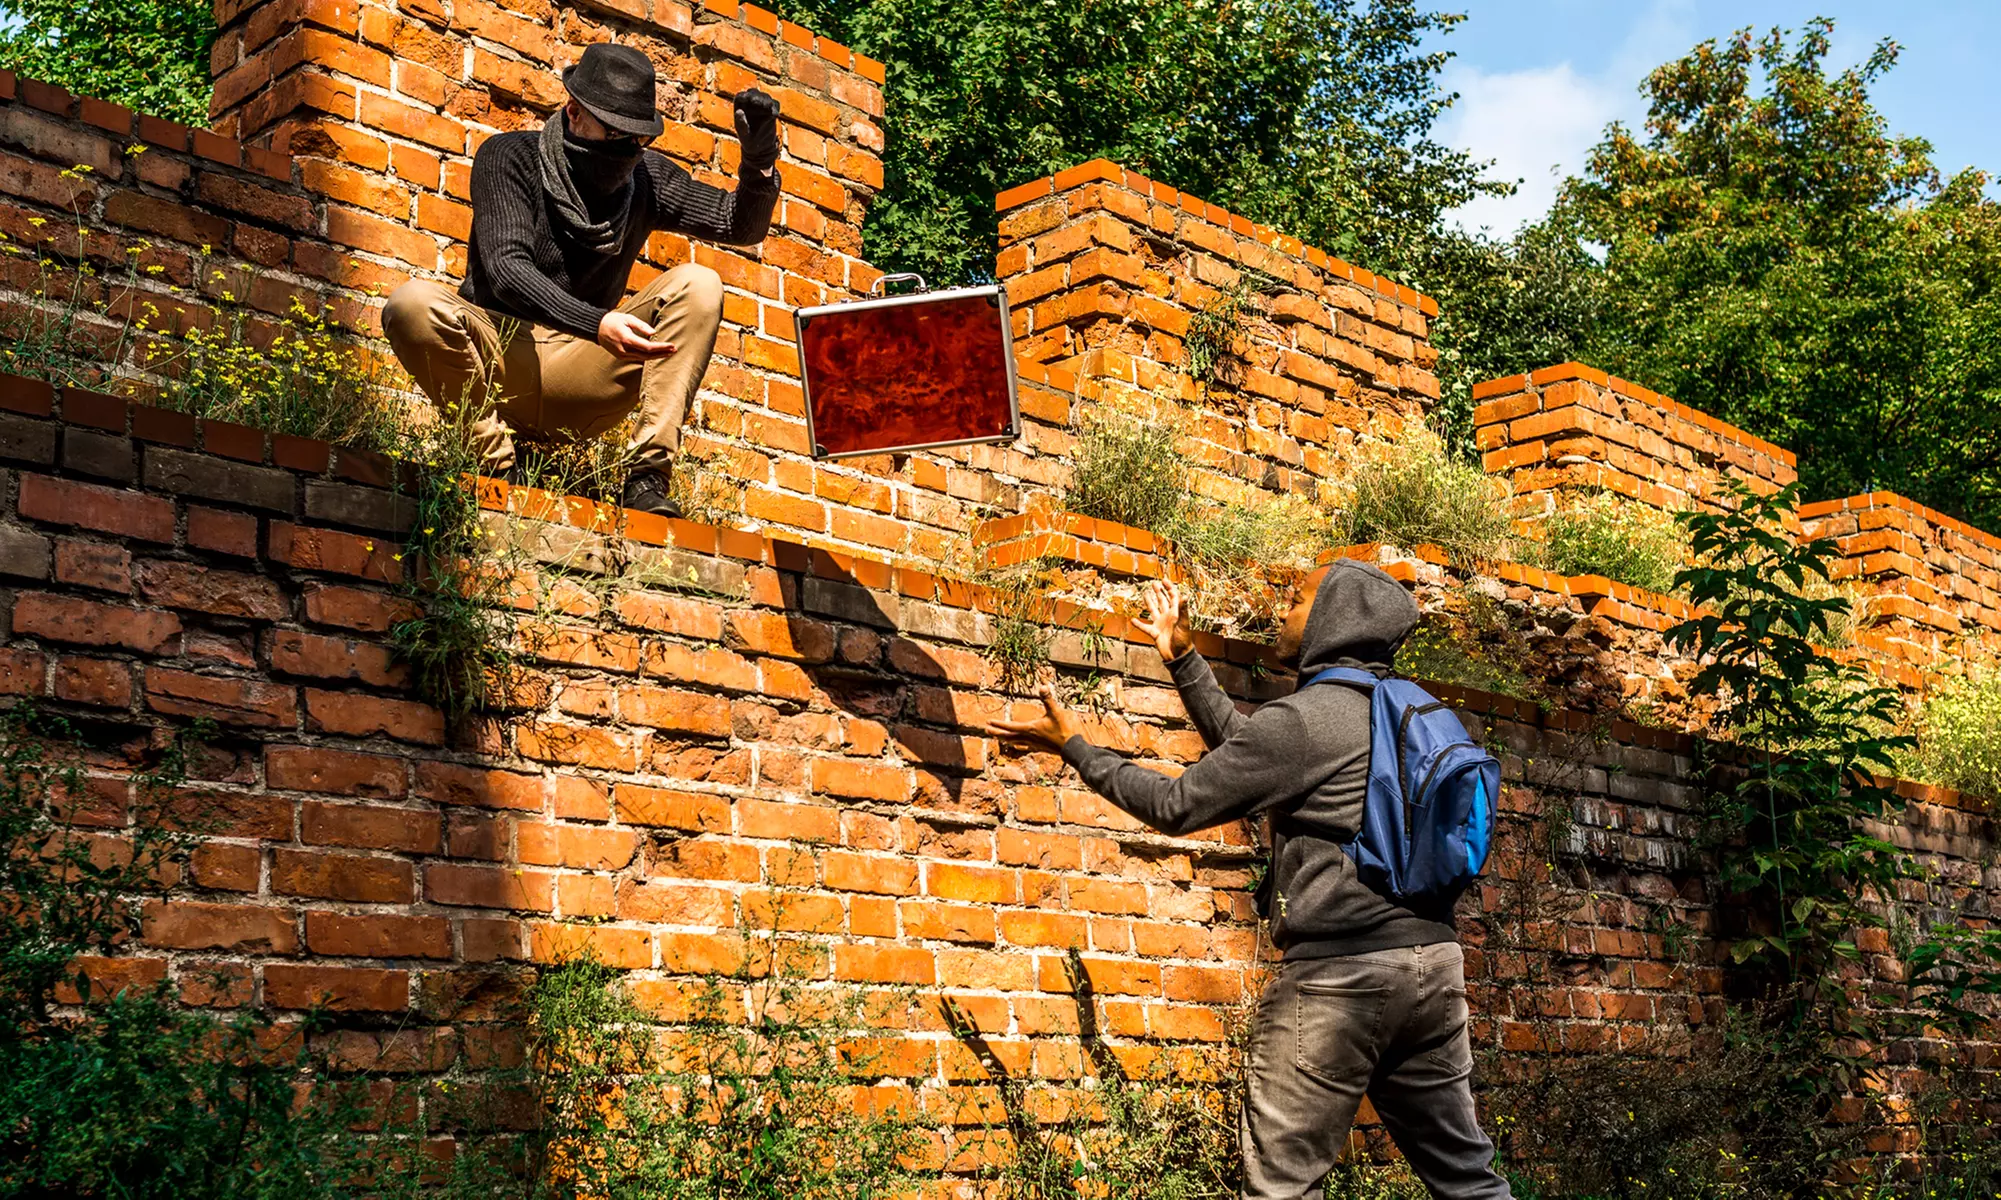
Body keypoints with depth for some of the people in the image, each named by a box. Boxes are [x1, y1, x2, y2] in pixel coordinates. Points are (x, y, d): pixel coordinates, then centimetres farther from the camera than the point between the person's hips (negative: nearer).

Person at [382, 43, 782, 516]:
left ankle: (647, 478, -23)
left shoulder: (646, 177, 7)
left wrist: (759, 157, -16)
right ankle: (499, 469, -19)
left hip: (578, 375, 3)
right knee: (413, 305, -32)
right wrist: (597, 323, -36)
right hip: (494, 361, -3)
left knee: (699, 286, -14)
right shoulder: (509, 157, -5)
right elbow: (506, 269, -20)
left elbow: (742, 225, 5)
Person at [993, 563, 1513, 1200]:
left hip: (1340, 970, -8)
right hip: (1434, 958, 8)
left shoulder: (1301, 718, -11)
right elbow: (1242, 744, 25)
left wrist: (1075, 746, 8)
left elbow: (1177, 805, -3)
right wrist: (1182, 657, 30)